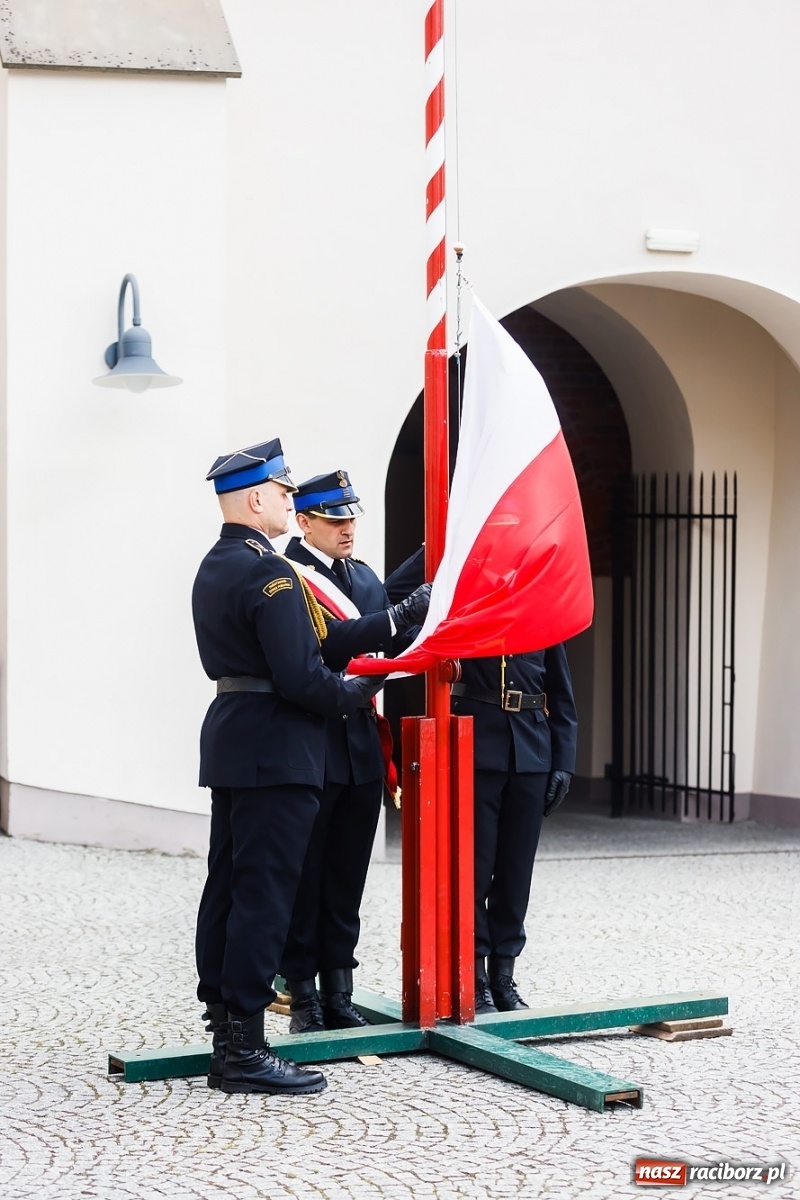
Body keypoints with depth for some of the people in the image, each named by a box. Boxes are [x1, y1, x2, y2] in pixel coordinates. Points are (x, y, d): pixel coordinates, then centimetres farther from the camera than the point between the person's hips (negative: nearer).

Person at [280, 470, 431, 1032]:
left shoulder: (365, 576, 16)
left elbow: (393, 645, 13)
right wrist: (401, 617, -29)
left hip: (361, 747, 7)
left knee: (347, 879, 11)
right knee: (303, 877, 2)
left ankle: (338, 992, 18)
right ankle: (304, 996, 10)